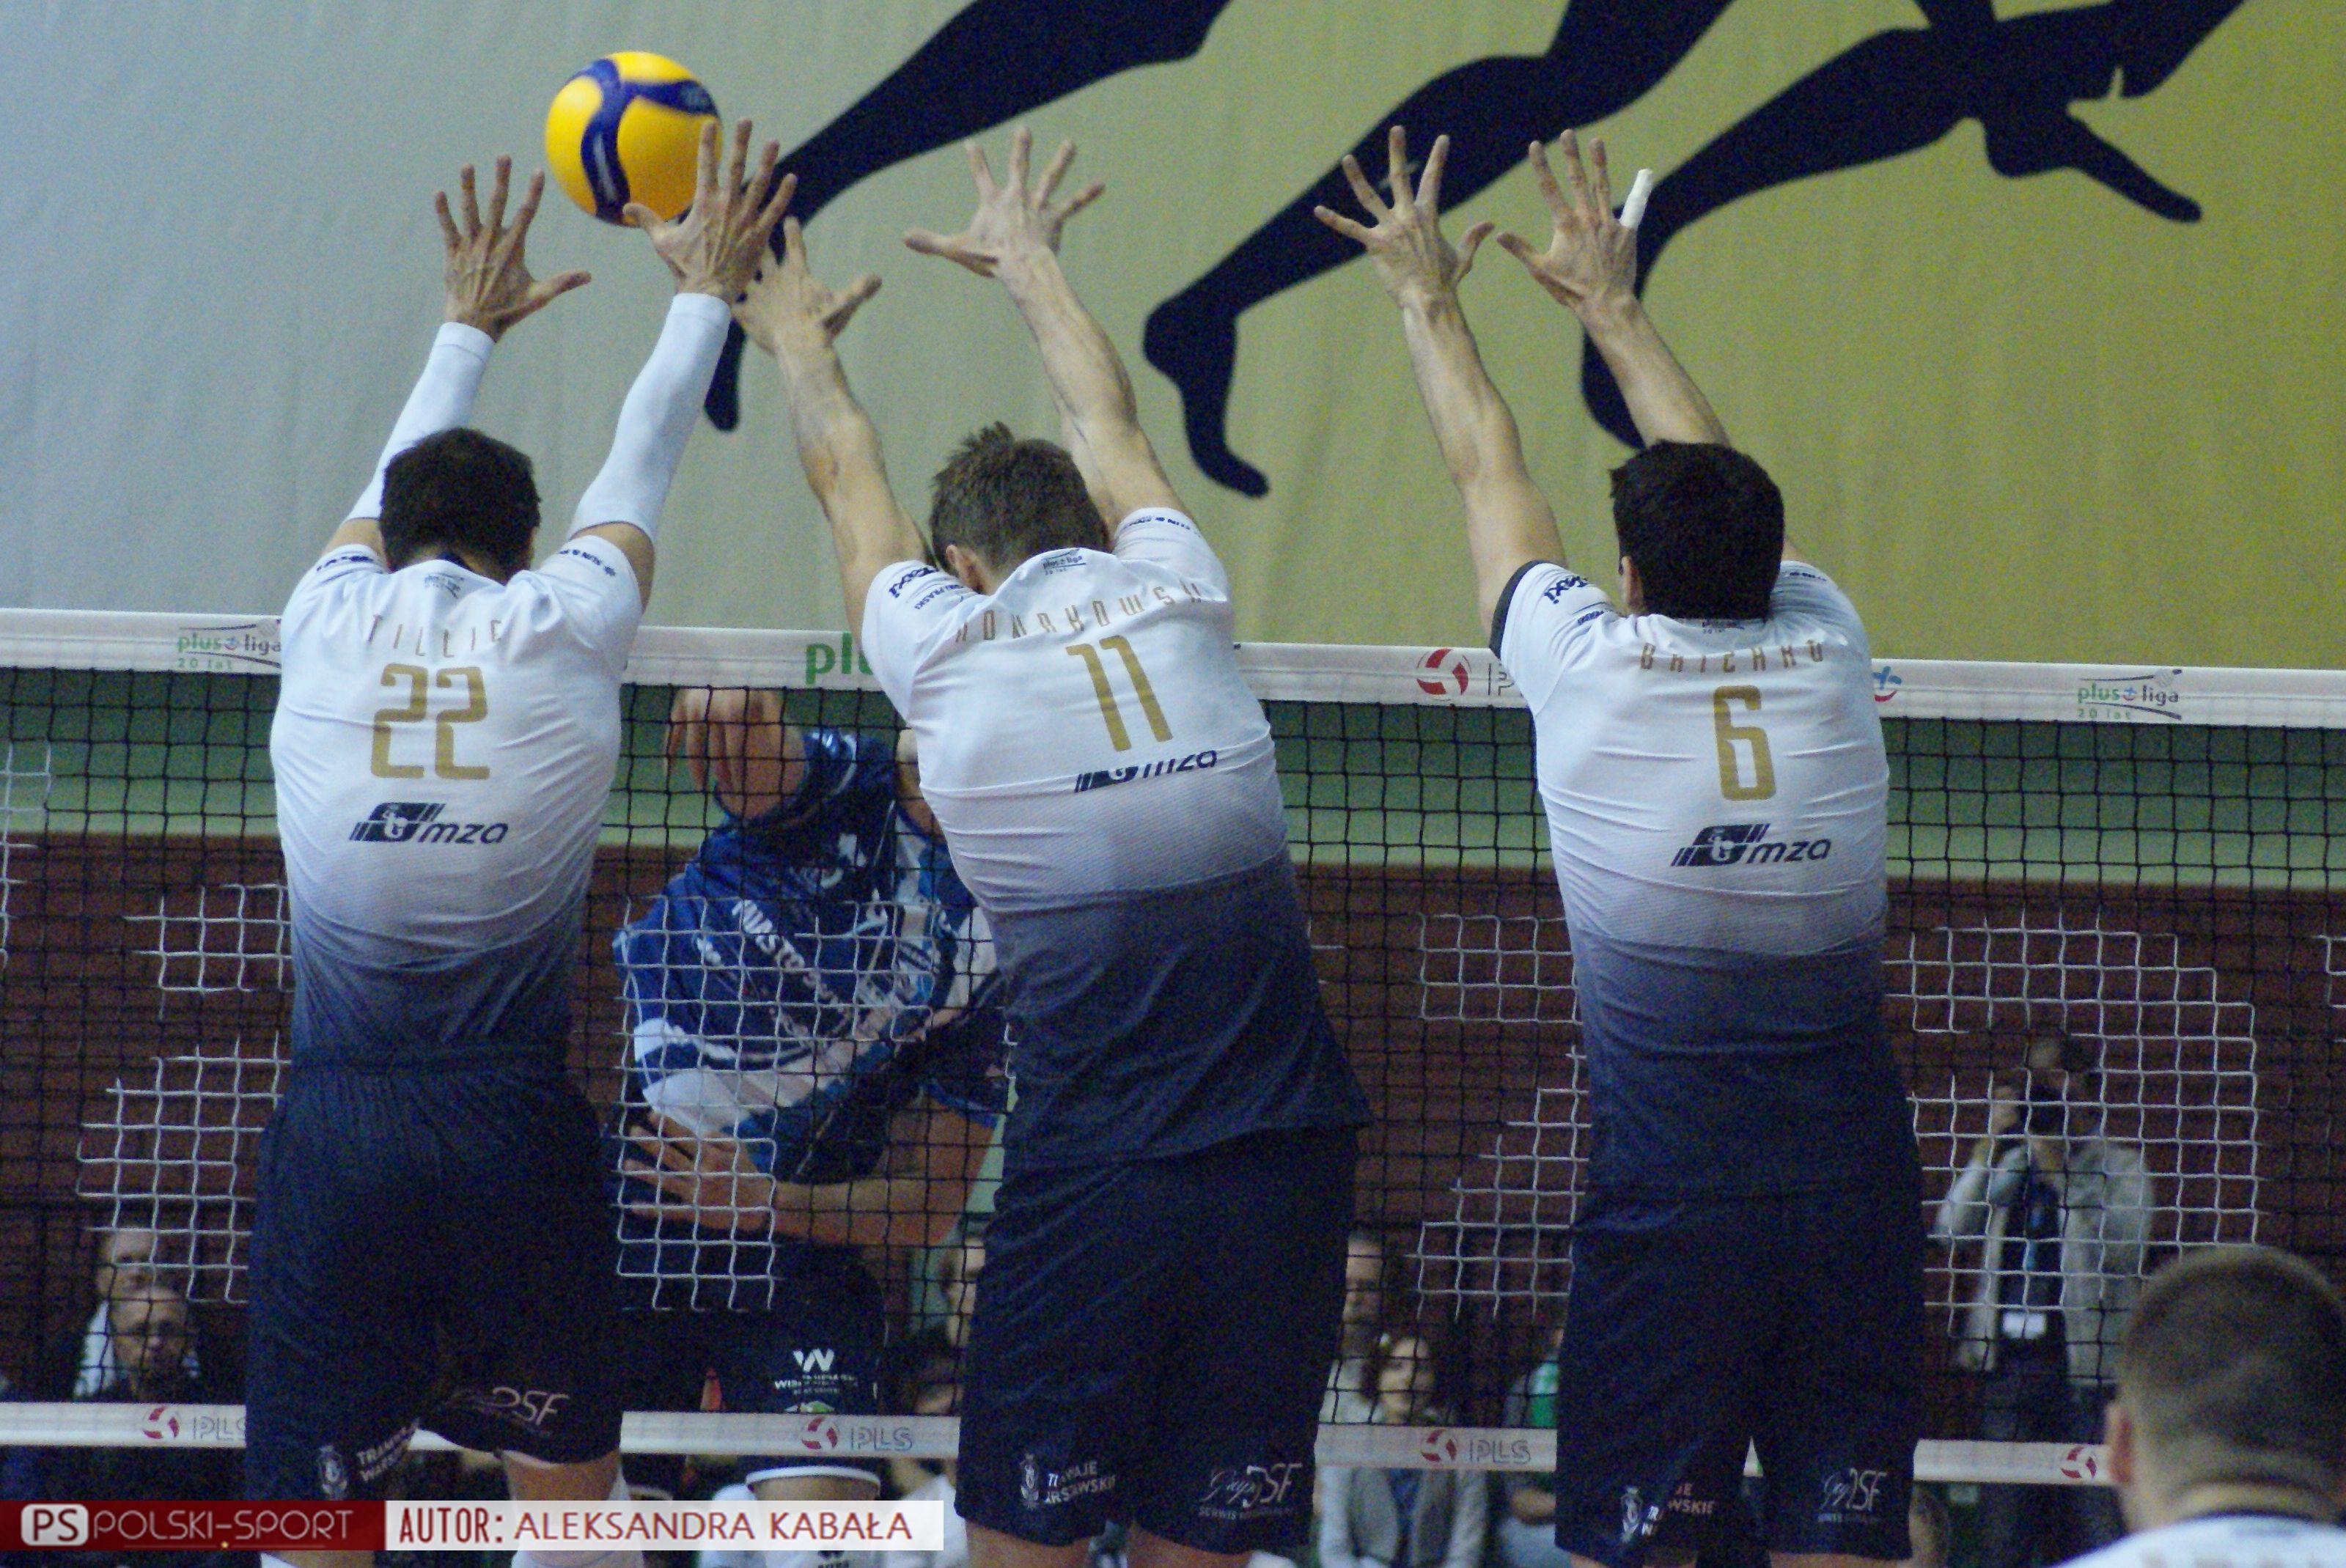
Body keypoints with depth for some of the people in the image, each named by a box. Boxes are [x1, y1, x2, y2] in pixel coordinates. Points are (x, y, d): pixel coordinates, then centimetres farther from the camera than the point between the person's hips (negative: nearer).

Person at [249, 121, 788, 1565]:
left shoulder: (330, 622, 6)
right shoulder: (562, 631, 2)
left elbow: (392, 485, 28)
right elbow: (638, 472, 20)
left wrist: (469, 327, 46)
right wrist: (706, 294, 37)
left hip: (334, 1132, 1)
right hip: (515, 1126, -1)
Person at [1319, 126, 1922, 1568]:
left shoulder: (1593, 665, -5)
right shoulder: (1829, 652, 3)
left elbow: (1492, 474, 12)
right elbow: (1722, 491, 22)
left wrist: (1429, 297, 29)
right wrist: (1612, 307, 35)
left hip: (1672, 1189, -3)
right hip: (1855, 1167, 3)